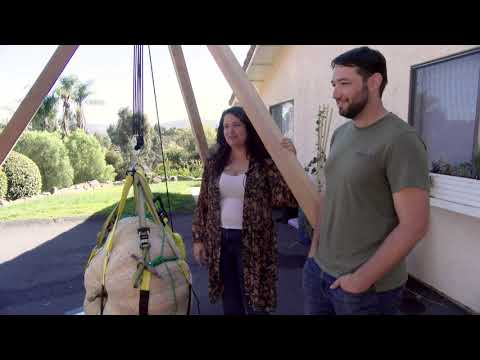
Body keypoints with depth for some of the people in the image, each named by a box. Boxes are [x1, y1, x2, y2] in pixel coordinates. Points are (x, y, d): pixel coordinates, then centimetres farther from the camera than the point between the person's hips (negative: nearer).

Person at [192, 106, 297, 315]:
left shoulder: (265, 162, -8)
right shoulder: (214, 163, 4)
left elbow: (288, 198, -18)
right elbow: (203, 203, 9)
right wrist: (198, 238, 6)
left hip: (252, 243, -4)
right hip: (220, 241, 4)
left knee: (254, 303, 7)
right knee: (230, 303, 18)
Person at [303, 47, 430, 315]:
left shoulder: (401, 140, -18)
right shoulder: (340, 134, 6)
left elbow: (414, 225, -20)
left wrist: (362, 280, -17)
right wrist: (314, 248, 9)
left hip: (368, 287, -7)